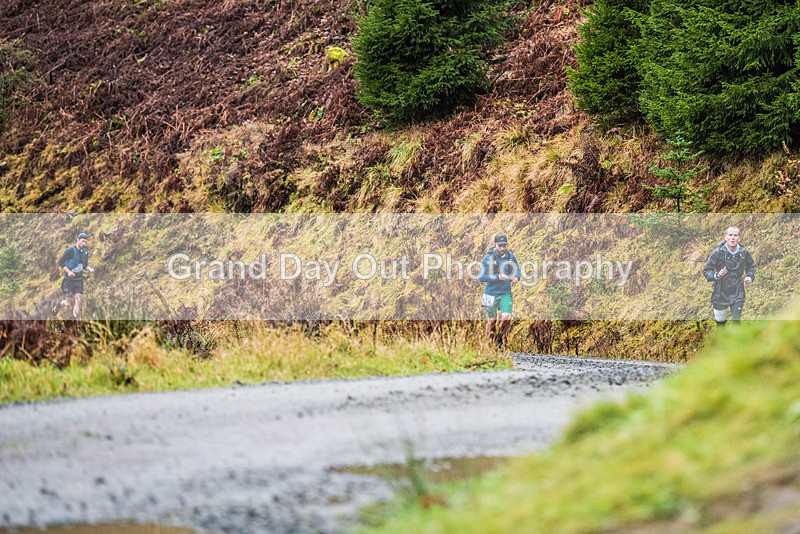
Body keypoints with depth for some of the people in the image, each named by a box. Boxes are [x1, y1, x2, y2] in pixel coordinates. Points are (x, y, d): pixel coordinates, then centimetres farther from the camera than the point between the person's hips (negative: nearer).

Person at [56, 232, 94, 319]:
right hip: (69, 279, -5)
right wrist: (68, 271, -23)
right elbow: (60, 262, -12)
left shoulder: (85, 252, 5)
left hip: (79, 279, 5)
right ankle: (61, 304, 32)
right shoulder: (70, 251, -14)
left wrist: (89, 269, -7)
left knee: (78, 300, -6)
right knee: (70, 302, -3)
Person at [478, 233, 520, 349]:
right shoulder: (488, 258, -13)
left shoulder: (510, 256, -2)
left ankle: (500, 338, 13)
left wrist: (516, 277, -9)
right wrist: (497, 277, -25)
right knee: (492, 320, 6)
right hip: (491, 294, -2)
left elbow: (516, 270, 14)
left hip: (506, 293, 2)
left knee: (506, 318, -13)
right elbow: (481, 277, -15)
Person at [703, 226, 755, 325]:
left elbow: (751, 266, 18)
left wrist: (750, 276, -1)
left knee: (736, 320, -2)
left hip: (737, 294, 1)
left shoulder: (743, 253, -5)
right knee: (720, 321, 12)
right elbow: (706, 271, -9)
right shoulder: (718, 252, -15)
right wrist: (716, 275, -29)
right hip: (720, 293, -1)